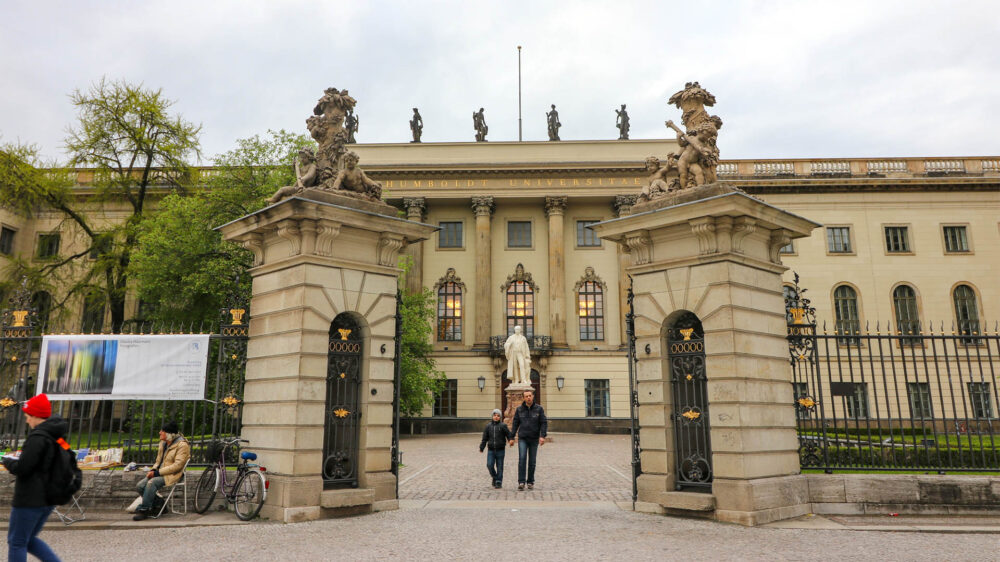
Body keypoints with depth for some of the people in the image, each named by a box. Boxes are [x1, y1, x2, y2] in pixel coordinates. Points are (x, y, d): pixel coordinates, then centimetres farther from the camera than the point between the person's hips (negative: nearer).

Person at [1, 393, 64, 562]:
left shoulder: (37, 437, -19)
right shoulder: (57, 436, 10)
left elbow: (21, 468, -21)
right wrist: (17, 460, 15)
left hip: (30, 500, -9)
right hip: (48, 499, 9)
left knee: (16, 542, 6)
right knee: (29, 539, 22)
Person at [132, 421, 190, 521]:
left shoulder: (182, 445, -12)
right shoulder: (163, 443, 15)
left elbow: (177, 465, -18)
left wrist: (157, 472, -20)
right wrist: (153, 470, 0)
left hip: (172, 475, -8)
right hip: (160, 473, 9)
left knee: (152, 482, -31)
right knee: (139, 486, -10)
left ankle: (144, 510, -18)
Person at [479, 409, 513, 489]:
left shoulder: (503, 426, -2)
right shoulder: (488, 426, 6)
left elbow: (508, 434, -5)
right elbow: (485, 438, 10)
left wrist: (511, 439, -26)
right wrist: (481, 448, 10)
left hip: (500, 450, -2)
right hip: (491, 450, 2)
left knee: (499, 466, 2)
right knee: (489, 465, -7)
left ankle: (499, 482, 12)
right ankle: (494, 477, 18)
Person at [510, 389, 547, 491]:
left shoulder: (539, 408, -4)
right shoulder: (519, 409, 0)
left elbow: (544, 423, -7)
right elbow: (515, 423, 5)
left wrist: (542, 436, -19)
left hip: (534, 439, 0)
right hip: (522, 439, 0)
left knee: (532, 461, 5)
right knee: (522, 458, -16)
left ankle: (530, 482, 19)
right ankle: (521, 482, -13)